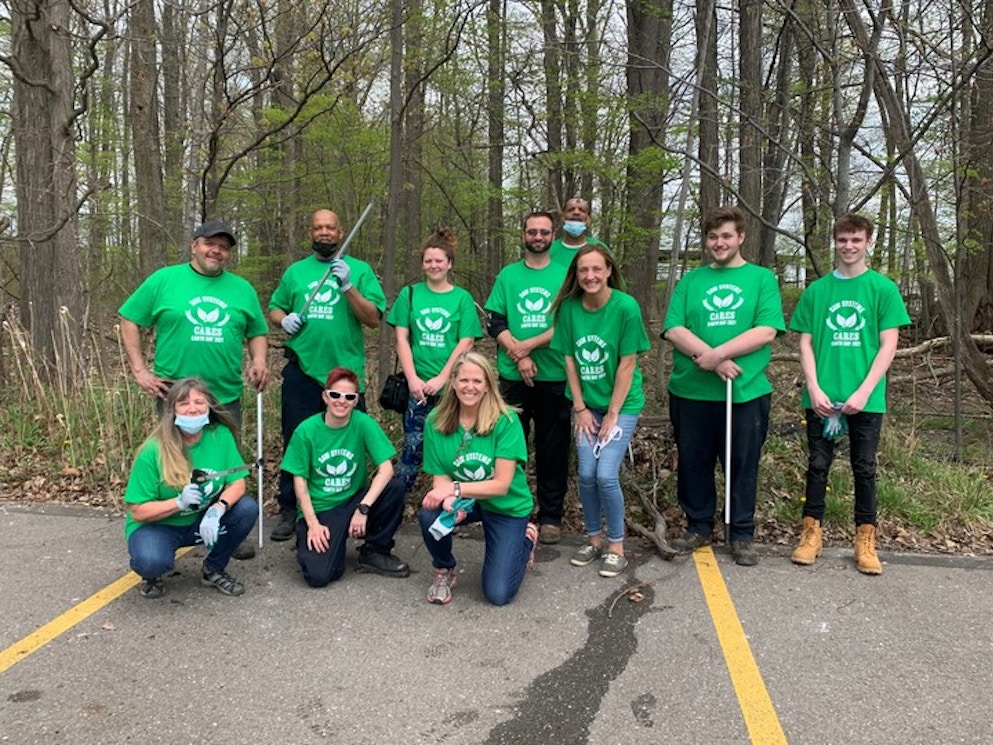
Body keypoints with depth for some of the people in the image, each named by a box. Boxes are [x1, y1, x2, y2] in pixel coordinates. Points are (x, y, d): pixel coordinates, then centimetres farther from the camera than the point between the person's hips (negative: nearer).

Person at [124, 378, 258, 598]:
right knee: (152, 561, -36)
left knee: (247, 508, -22)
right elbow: (137, 512, -17)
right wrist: (179, 503, -33)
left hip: (203, 520, 4)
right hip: (157, 525, -4)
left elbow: (237, 483, -12)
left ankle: (213, 570, 4)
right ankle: (151, 576, 6)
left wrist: (217, 509, -32)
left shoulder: (220, 435, -12)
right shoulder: (153, 452, -21)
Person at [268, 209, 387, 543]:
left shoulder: (359, 270, 3)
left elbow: (373, 318, -6)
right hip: (302, 370, 2)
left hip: (347, 372, -2)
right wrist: (284, 319, -3)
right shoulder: (295, 271, 12)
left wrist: (348, 286, -18)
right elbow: (274, 309, 19)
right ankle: (289, 511, 17)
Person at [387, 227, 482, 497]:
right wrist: (413, 379, -8)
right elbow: (401, 338, 2)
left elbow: (466, 343, -4)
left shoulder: (462, 298, 3)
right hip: (417, 385, 1)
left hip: (452, 385, 0)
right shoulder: (410, 294, 6)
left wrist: (441, 379, -12)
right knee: (413, 447, 2)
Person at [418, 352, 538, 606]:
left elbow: (501, 485, -21)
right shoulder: (436, 421, -13)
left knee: (498, 594, -7)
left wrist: (456, 489, -31)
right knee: (429, 514, -31)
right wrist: (449, 499, -32)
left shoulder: (506, 421, -22)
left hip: (507, 507, -2)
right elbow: (440, 477, -10)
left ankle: (526, 539, 24)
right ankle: (444, 572, 1)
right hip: (465, 501, 2)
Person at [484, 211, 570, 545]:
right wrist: (519, 357, -12)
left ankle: (551, 516, 17)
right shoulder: (508, 275, 8)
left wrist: (527, 345, -14)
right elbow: (494, 322, 1)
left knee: (552, 448, 5)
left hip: (554, 377, -1)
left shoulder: (565, 275, 4)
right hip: (513, 376, 1)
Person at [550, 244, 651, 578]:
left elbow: (627, 364, -14)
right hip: (586, 404, 3)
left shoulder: (626, 306, -16)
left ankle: (616, 546, 9)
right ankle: (594, 538, 21)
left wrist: (612, 414, -12)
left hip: (622, 404, -3)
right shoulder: (569, 307, -5)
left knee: (606, 475, -11)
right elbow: (570, 360, 0)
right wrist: (581, 408, -2)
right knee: (586, 475, 0)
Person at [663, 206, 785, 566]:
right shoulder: (691, 281, 10)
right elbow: (673, 329, -2)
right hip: (691, 391, 2)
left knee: (743, 464, 8)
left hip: (746, 392, -2)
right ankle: (699, 528, 28)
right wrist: (709, 357, -16)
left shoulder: (762, 279, 5)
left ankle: (742, 535, 24)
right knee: (693, 462, 11)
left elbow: (766, 331, -8)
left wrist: (717, 353, -17)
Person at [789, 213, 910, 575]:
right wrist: (814, 389, -8)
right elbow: (805, 343, 5)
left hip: (866, 398, -1)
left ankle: (866, 540, 16)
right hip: (821, 397, 1)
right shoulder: (817, 290, 6)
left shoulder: (883, 288, 1)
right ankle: (811, 532, 17)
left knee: (864, 468, 6)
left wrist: (863, 393, -12)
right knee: (818, 464, 7)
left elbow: (888, 345, -3)